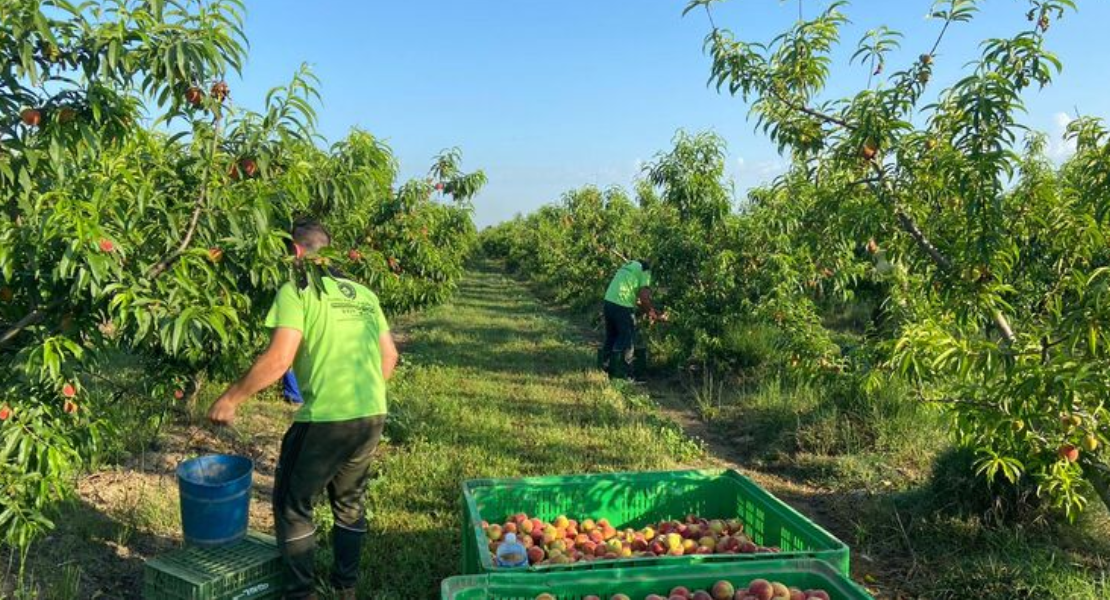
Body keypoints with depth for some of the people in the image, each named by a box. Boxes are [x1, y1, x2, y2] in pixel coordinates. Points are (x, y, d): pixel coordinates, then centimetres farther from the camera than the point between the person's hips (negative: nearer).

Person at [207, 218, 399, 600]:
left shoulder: (296, 291, -3)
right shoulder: (363, 293, 16)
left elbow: (279, 359, -13)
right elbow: (390, 355, 17)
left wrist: (230, 399, -4)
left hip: (326, 418, -6)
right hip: (373, 415, 7)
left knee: (293, 504, 15)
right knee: (350, 503, 23)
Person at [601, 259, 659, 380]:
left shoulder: (630, 265, 24)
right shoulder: (645, 271, 1)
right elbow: (644, 297, -11)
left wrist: (647, 309, 27)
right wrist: (650, 312, 5)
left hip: (609, 301, 8)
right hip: (622, 306, -8)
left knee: (611, 337, 19)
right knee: (626, 340, 3)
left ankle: (605, 369, 25)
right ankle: (620, 374, 6)